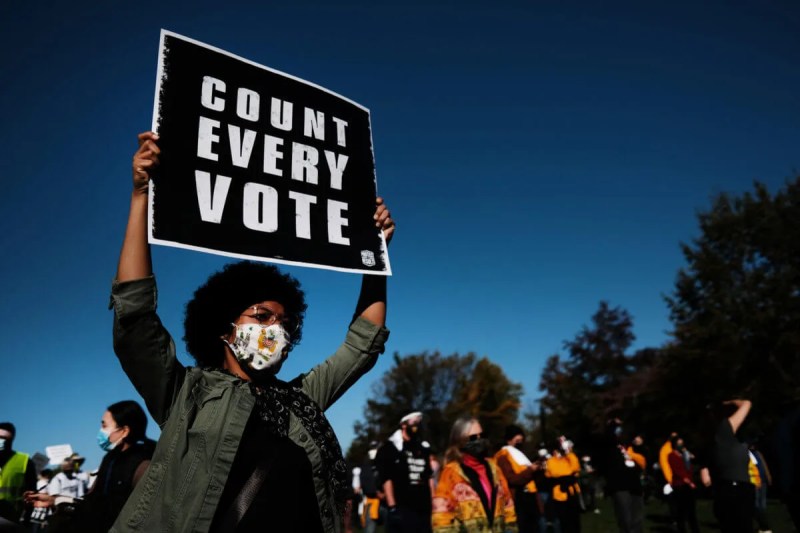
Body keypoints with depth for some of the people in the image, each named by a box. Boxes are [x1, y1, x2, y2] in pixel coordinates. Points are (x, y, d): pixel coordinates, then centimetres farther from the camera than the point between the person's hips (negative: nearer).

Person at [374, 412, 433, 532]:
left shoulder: (423, 449, 16)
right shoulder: (391, 448, -4)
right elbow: (386, 479, -10)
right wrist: (392, 507, -15)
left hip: (423, 509, 6)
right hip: (402, 510, -6)